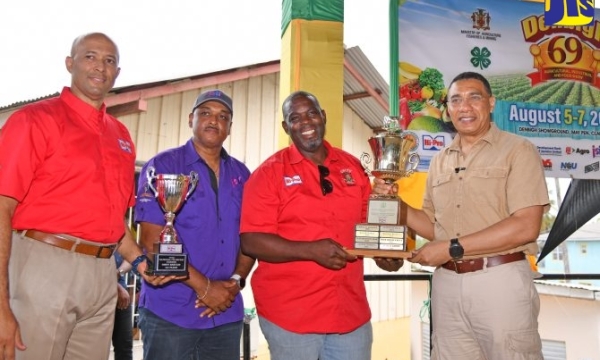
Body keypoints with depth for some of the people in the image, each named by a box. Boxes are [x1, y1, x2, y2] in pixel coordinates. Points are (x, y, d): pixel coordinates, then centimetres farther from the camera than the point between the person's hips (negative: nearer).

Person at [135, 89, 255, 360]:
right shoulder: (163, 165, -4)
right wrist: (203, 286, -15)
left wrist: (236, 281, -8)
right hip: (169, 311, -4)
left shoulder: (241, 175, 8)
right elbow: (152, 240, -11)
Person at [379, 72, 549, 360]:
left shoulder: (518, 150, -4)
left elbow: (526, 226, -14)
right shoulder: (440, 161, 12)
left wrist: (452, 248, -16)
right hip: (447, 282, 5)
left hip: (500, 280, -5)